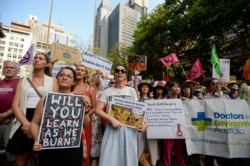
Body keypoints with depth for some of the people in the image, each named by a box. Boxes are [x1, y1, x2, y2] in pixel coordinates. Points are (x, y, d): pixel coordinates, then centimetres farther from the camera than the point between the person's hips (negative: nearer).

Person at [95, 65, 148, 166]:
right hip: (112, 128, 0)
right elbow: (98, 110, -3)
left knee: (128, 158, 8)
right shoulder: (107, 92, 5)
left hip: (129, 129, 1)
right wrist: (112, 119, -16)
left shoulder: (131, 91, 6)